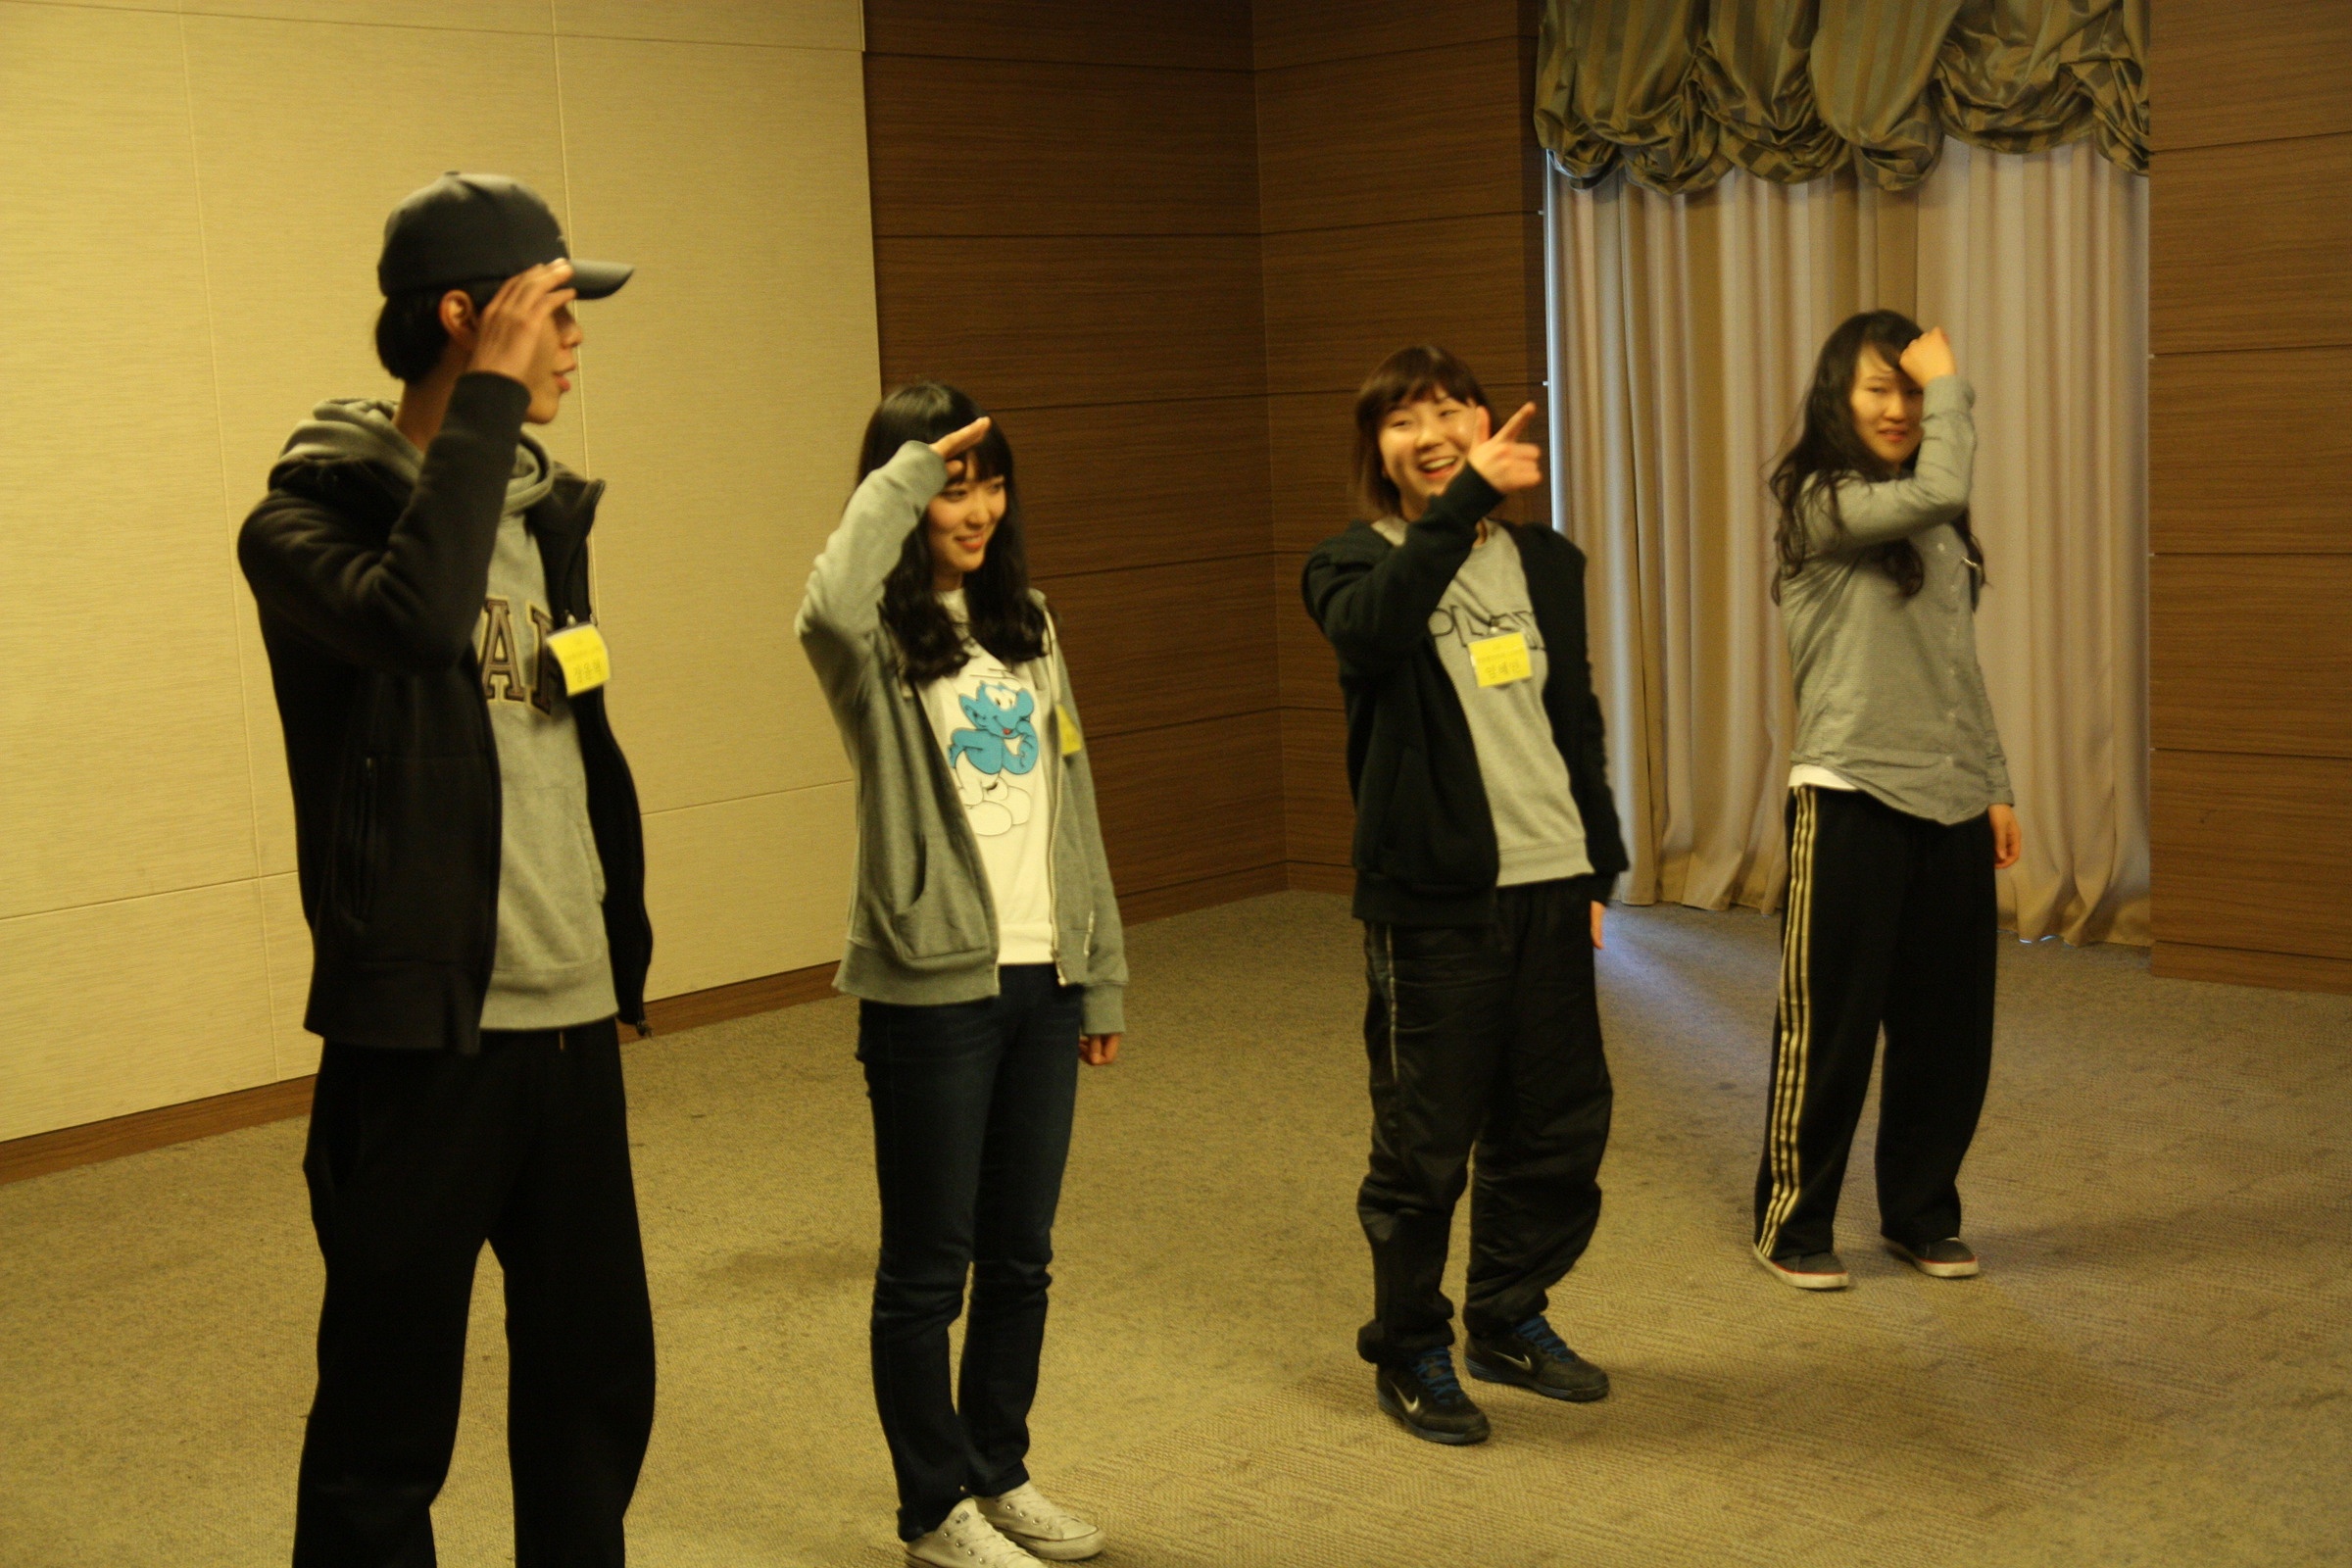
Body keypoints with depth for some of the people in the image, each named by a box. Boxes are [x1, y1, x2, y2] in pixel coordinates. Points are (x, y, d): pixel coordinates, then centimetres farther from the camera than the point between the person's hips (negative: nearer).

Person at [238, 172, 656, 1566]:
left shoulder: (543, 509, 12)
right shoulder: (308, 518, -9)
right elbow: (417, 613, -32)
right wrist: (490, 396, -23)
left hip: (574, 1027, 7)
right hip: (421, 1038, -6)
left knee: (597, 1389, 15)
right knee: (388, 1430, 5)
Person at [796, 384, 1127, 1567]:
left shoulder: (1023, 621, 11)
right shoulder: (877, 638, -9)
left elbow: (1069, 804, 13)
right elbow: (828, 608, -36)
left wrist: (1100, 973, 12)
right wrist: (902, 475, -23)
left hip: (1038, 981, 6)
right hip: (932, 986, -6)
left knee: (1020, 1253, 15)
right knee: (929, 1266, 5)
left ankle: (1000, 1473, 32)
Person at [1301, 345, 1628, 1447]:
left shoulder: (1546, 563, 12)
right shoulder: (1356, 564, -4)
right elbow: (1372, 627, -30)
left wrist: (1599, 866, 16)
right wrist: (1463, 499, -35)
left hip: (1549, 888, 5)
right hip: (1433, 898, -5)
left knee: (1560, 1122, 13)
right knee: (1425, 1143, 1)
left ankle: (1509, 1319, 33)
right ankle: (1409, 1353, 19)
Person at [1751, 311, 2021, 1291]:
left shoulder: (1935, 531, 14)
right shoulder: (1819, 504, -9)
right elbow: (1941, 489, -27)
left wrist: (1995, 786, 15)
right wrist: (1951, 383, -13)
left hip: (1950, 804, 7)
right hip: (1851, 799, -7)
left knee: (1948, 1025, 11)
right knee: (1830, 1024, 2)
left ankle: (1919, 1212, 26)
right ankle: (1792, 1221, 16)